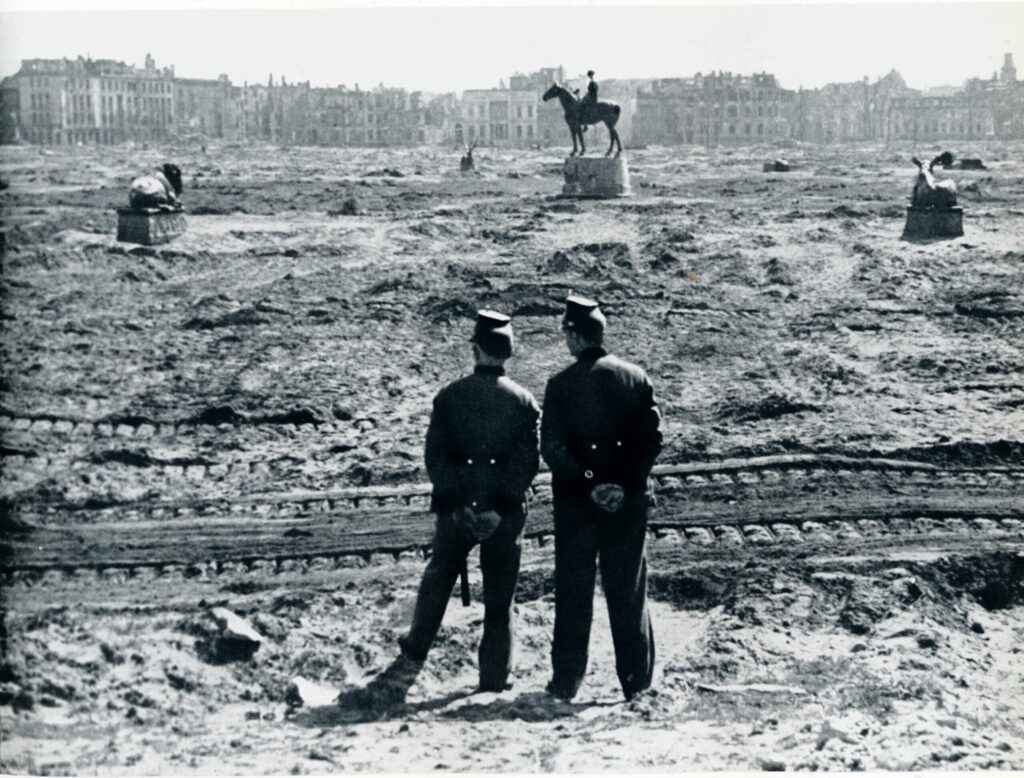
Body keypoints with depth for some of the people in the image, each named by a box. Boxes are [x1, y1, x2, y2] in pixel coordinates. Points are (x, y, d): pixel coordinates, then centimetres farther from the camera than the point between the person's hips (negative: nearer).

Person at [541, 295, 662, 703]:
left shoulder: (562, 384, -7)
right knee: (628, 589, 10)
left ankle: (566, 680, 11)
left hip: (576, 500, -2)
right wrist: (630, 481, -5)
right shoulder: (636, 378, 0)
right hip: (629, 500, 2)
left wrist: (585, 481, -12)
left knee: (573, 590, 7)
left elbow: (551, 447, -13)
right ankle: (636, 680, 12)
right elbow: (653, 437, -3)